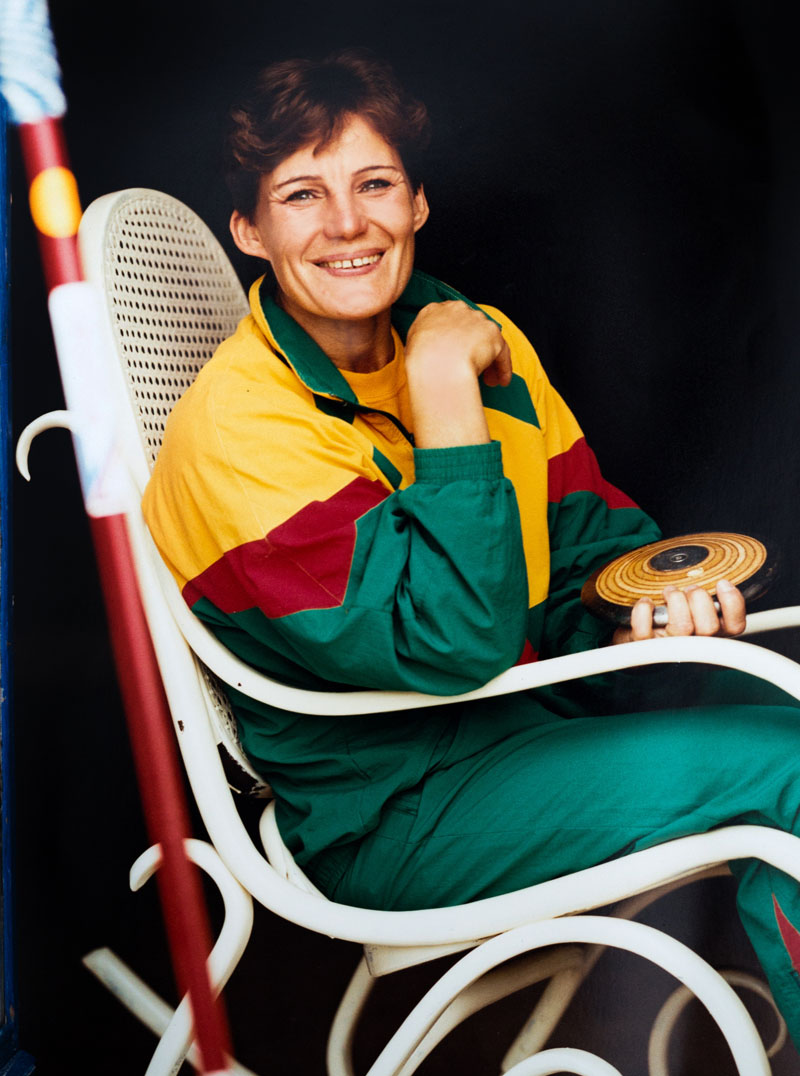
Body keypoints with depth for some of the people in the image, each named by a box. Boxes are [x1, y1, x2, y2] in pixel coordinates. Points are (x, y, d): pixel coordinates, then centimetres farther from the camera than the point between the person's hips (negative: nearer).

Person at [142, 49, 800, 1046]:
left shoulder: (475, 338, 4)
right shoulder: (240, 421, -19)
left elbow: (586, 531, 11)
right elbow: (451, 644, -26)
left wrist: (649, 603, -12)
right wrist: (444, 389, -25)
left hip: (531, 711, 7)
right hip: (389, 814, -7)